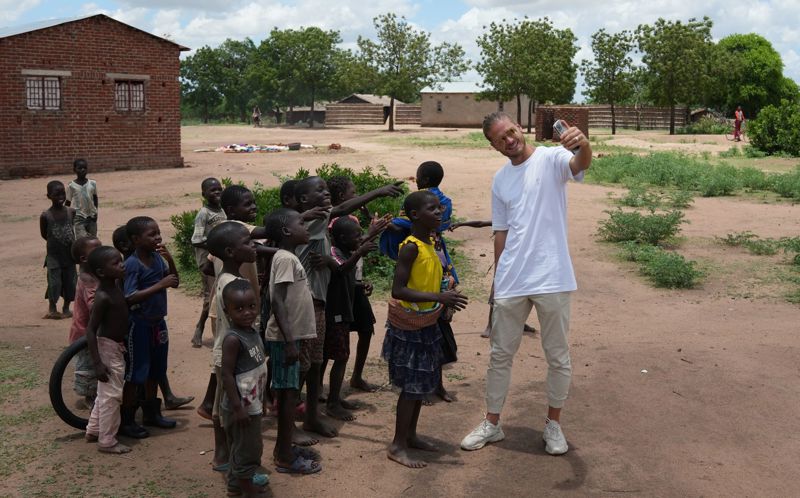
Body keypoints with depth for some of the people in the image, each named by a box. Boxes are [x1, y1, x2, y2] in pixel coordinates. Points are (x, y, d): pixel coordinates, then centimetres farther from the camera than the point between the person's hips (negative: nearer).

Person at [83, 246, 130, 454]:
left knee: (105, 393, 21)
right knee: (112, 395, 0)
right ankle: (107, 441, 11)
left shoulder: (114, 288, 1)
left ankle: (93, 430, 35)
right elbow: (90, 331, -24)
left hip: (116, 345, 9)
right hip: (108, 347, -9)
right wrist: (97, 362, -25)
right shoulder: (103, 297, -25)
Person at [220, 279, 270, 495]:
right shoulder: (233, 339, -24)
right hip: (241, 406, -9)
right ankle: (249, 490, 18)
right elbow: (227, 373, -24)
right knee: (248, 448, 4)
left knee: (241, 446, 21)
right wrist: (237, 407, -24)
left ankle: (236, 481, 35)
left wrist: (261, 396, 20)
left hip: (252, 403, 9)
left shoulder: (252, 332, 3)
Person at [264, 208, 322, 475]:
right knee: (289, 392, -3)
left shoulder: (288, 257, 12)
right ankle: (285, 457, 5)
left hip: (290, 335, 9)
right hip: (285, 337, -9)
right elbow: (277, 301, -23)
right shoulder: (285, 259, -17)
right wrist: (289, 341, -24)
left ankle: (284, 447, 26)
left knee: (287, 391, 15)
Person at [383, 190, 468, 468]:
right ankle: (397, 446, 7)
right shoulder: (411, 247, -21)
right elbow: (398, 290, -28)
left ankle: (410, 435, 29)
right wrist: (437, 297, -32)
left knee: (422, 382, 16)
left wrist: (445, 300, 4)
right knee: (411, 385, -3)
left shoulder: (430, 244, 6)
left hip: (426, 324, 9)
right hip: (408, 326, -9)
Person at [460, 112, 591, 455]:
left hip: (552, 281, -4)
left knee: (558, 357, 9)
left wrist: (584, 145, -53)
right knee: (500, 354, 12)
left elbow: (579, 164, -30)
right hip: (511, 283, 5)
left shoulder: (551, 159, -6)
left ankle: (553, 424, 28)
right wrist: (498, 278, 13)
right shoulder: (499, 181, 10)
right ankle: (492, 424, 26)